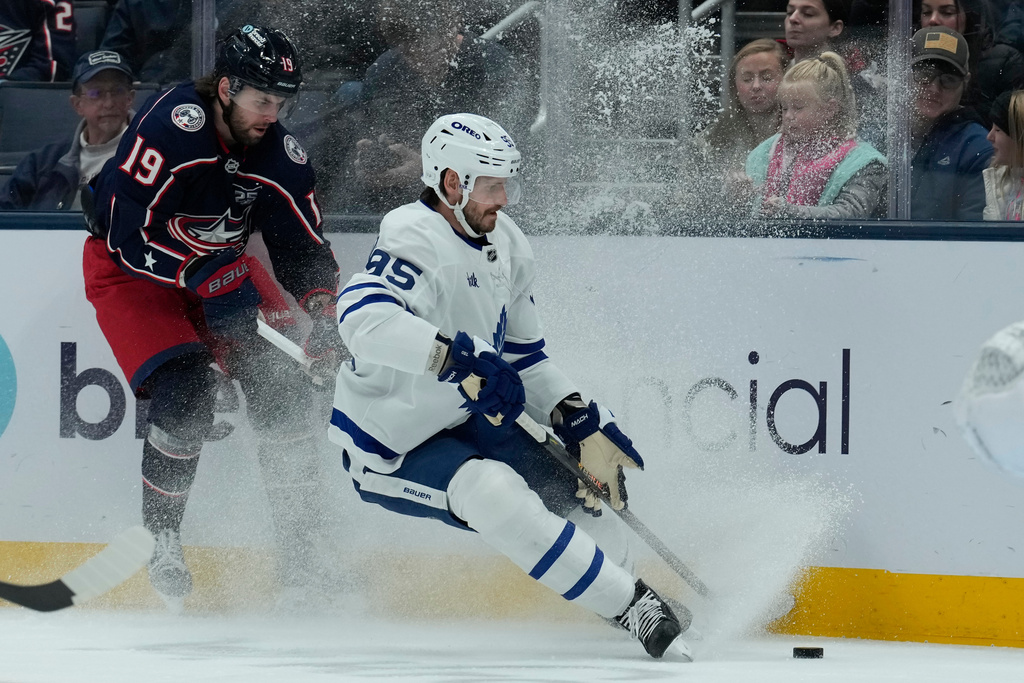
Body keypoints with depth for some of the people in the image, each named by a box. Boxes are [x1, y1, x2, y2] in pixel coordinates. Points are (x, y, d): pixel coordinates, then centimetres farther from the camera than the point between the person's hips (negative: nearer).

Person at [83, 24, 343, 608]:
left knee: (280, 381, -10)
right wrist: (205, 277, -33)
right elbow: (126, 236, -30)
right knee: (184, 391, -24)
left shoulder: (280, 155, -11)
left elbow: (303, 246, -2)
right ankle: (161, 540, -4)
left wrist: (325, 314, -19)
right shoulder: (170, 128, -30)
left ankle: (300, 550, -1)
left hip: (221, 265, 6)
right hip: (132, 269, -6)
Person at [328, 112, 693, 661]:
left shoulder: (506, 247, 3)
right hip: (392, 447, -10)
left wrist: (579, 421, -2)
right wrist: (461, 357, -53)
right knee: (496, 493, -32)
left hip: (464, 421, 10)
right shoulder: (416, 241, -26)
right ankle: (632, 609, -31)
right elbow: (364, 318, -46)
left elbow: (522, 357, 12)